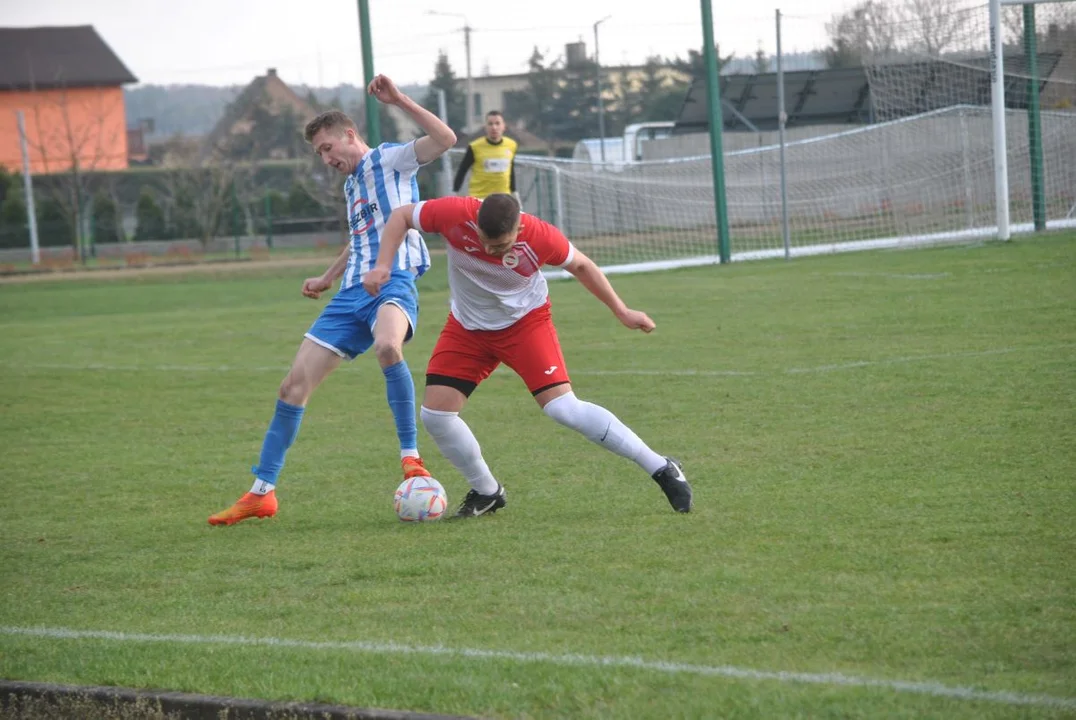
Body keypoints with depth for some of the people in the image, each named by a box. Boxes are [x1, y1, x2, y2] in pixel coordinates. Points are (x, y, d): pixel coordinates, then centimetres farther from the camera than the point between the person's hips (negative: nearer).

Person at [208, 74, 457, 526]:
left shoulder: (388, 160, 2)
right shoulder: (351, 184, 26)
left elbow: (445, 139, -15)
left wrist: (398, 101, -19)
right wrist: (326, 279, 42)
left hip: (393, 281, -8)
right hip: (353, 291, 8)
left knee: (387, 346, -41)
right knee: (295, 383, 2)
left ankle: (411, 459, -30)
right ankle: (261, 493, 9)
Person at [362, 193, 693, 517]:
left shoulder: (541, 238, -28)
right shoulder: (455, 214, -29)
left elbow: (581, 265, -7)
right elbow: (402, 215, -10)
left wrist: (621, 311, -3)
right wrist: (383, 266, -22)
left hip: (526, 320, -3)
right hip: (467, 327, 3)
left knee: (563, 407, -19)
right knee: (434, 413, -7)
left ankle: (661, 469, -8)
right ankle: (486, 492, 17)